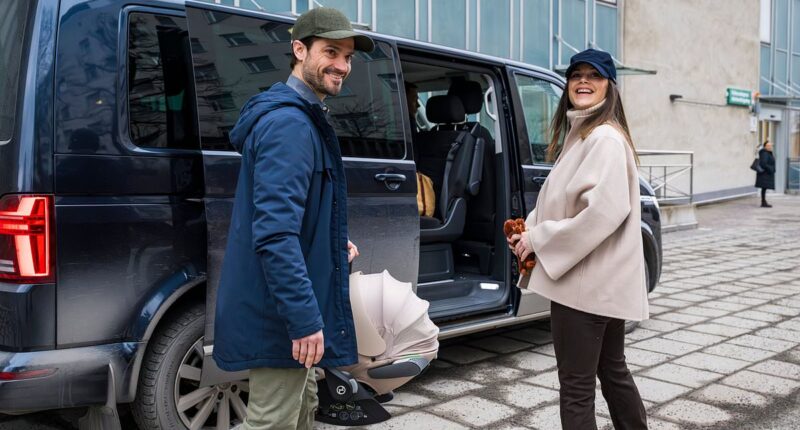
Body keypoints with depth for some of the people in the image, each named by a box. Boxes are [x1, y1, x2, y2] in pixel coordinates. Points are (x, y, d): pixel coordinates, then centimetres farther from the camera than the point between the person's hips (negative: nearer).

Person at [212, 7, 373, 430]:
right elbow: (274, 232, -29)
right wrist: (305, 317, -30)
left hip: (285, 312, 11)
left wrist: (334, 244, 15)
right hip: (280, 315, -11)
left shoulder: (300, 119, 15)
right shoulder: (289, 124, -20)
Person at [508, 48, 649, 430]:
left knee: (576, 385, -2)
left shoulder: (605, 138, -14)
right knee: (612, 371, 21)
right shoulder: (579, 135, 17)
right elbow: (561, 202, 20)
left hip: (588, 281, -10)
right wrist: (530, 230, 1)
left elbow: (605, 212, -24)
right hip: (603, 282, 10)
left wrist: (539, 240, -17)